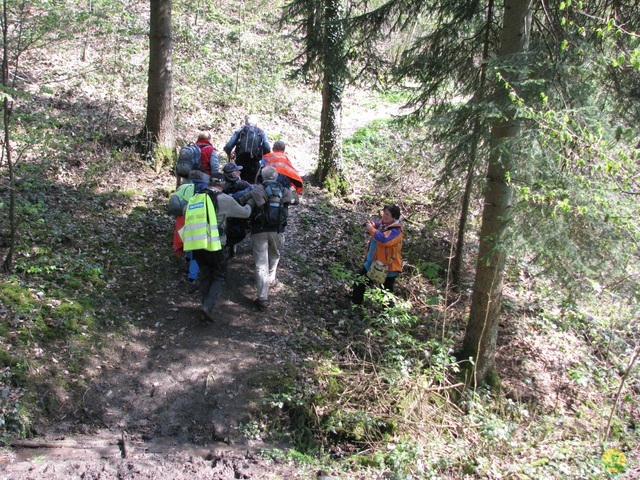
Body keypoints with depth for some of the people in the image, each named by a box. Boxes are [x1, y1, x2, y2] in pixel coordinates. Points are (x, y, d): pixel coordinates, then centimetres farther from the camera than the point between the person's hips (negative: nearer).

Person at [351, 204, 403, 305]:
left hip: (387, 267, -9)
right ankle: (356, 302, 44)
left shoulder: (396, 230, -26)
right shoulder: (384, 222, 0)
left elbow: (384, 240, -42)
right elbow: (377, 226, 23)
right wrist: (371, 224, 0)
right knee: (359, 281, 23)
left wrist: (371, 230, -31)